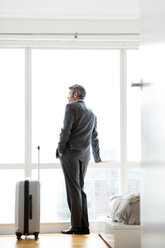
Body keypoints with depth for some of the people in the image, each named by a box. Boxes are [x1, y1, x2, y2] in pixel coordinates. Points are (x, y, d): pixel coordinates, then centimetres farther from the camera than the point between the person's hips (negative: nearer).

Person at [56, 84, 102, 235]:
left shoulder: (71, 107, -2)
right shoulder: (91, 113, 20)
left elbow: (66, 130, -13)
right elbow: (94, 138, 25)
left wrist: (60, 149, -5)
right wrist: (97, 158, 32)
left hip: (71, 151, -7)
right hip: (84, 154, 7)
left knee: (73, 189, -7)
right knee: (80, 189, 9)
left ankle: (76, 226, -7)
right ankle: (84, 226, 7)